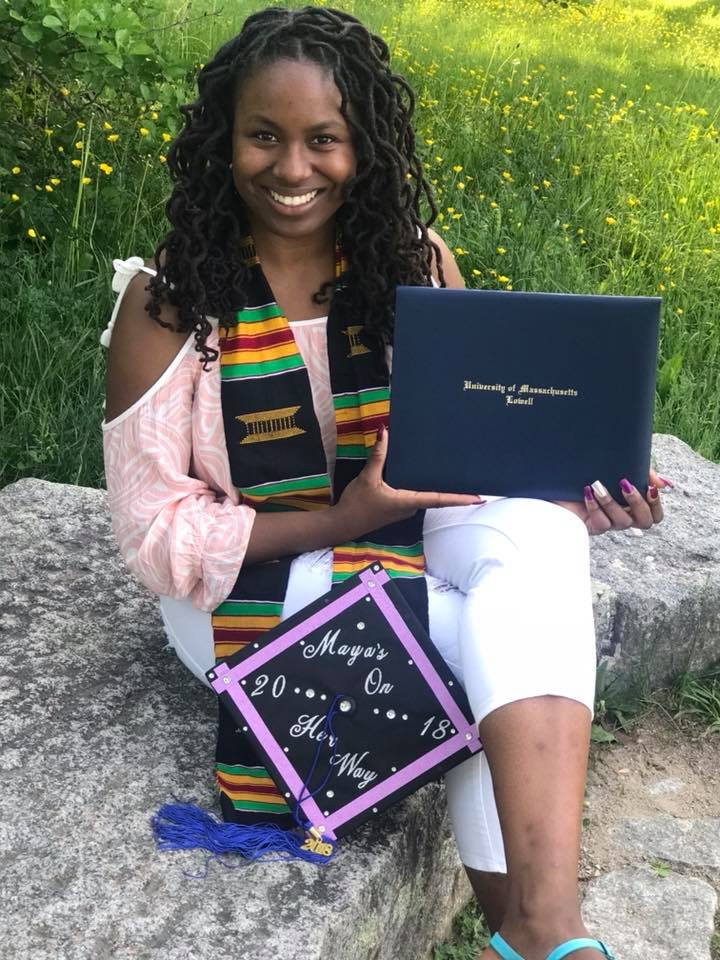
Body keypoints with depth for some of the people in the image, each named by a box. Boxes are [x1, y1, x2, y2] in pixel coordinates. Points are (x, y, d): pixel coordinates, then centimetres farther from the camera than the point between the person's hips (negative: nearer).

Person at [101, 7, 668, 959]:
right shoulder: (168, 299, -12)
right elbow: (155, 531, -12)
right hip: (249, 587, -3)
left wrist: (574, 491, -19)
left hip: (412, 540, 3)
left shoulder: (417, 263, -3)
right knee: (508, 642, -26)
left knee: (540, 532, -30)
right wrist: (343, 517, -21)